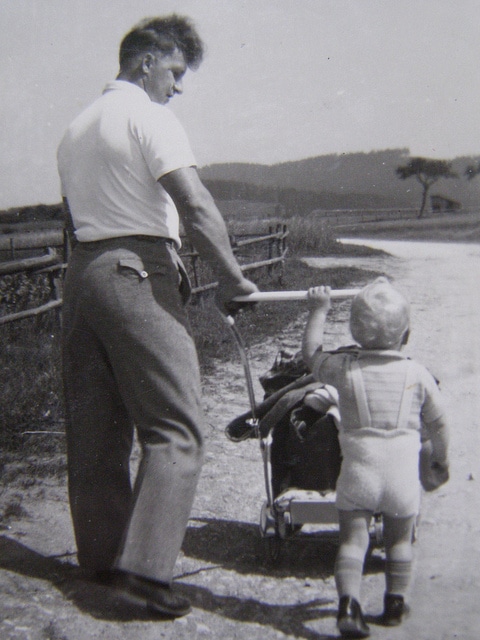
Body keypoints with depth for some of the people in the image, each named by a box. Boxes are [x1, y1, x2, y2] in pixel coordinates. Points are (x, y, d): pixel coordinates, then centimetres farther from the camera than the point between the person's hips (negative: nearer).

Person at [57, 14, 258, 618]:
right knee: (175, 428, -6)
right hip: (137, 274, -9)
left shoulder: (75, 128, 23)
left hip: (79, 270, 9)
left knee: (94, 427, 12)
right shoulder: (147, 115, -4)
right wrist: (232, 278, -10)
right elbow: (195, 206, -16)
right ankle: (143, 567, -9)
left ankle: (100, 556, 22)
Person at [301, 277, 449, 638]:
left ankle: (349, 605, -8)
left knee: (353, 539, 5)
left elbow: (311, 352, 16)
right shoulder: (418, 375, -1)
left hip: (358, 473, -1)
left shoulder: (344, 368, -4)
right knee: (399, 540, 19)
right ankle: (395, 603, 31)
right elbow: (438, 425, 9)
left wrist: (319, 309, 28)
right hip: (403, 474, 1)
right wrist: (441, 460, 27)